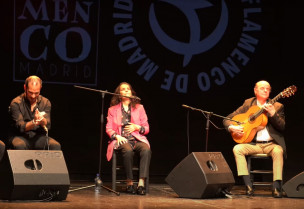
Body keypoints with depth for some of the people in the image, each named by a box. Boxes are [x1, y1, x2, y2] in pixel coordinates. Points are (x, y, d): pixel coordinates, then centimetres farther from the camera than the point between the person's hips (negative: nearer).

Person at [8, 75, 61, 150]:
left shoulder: (46, 102, 6)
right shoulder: (16, 103, -5)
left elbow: (47, 125, -6)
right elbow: (20, 127, -15)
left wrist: (42, 120, -29)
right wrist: (34, 122, -33)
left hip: (38, 137, 3)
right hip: (20, 136, -3)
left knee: (56, 146, -26)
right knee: (19, 146, -38)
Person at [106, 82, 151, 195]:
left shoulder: (139, 108, 20)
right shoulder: (112, 109, 18)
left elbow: (146, 128, 17)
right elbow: (108, 128, 11)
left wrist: (137, 127, -4)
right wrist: (116, 136, -9)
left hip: (137, 139, 1)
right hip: (121, 140, -1)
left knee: (146, 149, -34)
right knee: (128, 150, -38)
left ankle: (141, 183, -41)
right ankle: (129, 183, -29)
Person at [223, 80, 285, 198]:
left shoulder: (277, 107, 8)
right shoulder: (248, 104, 9)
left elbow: (282, 127, -4)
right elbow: (227, 120, 9)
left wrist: (273, 113, -18)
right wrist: (232, 127, -14)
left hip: (271, 144, -1)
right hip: (253, 144, 1)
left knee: (278, 151, -34)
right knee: (237, 149, -26)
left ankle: (276, 187, -30)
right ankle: (248, 186, -27)